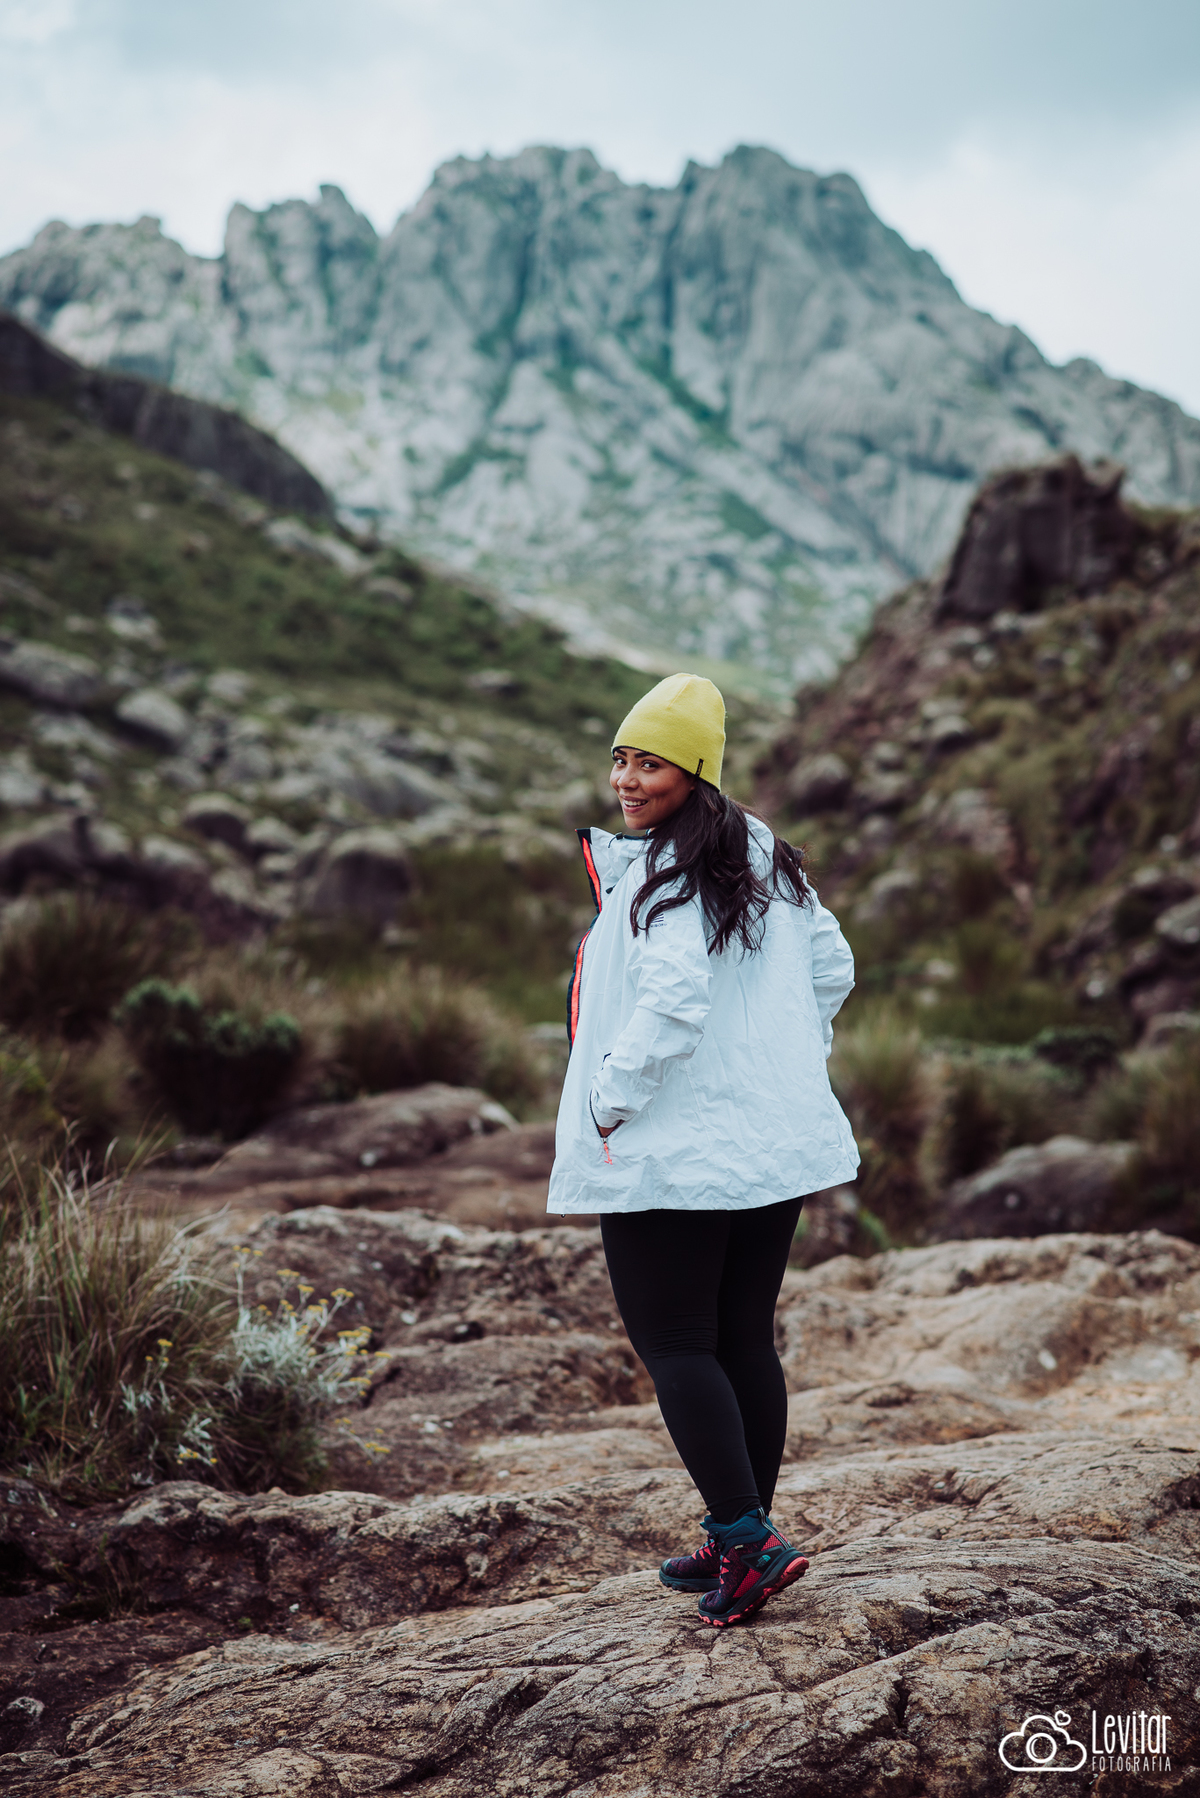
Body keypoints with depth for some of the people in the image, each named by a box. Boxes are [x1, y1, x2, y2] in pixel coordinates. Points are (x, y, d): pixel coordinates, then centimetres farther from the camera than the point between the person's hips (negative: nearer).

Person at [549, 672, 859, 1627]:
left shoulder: (665, 874, -15)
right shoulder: (765, 858, 11)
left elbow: (672, 1003, -26)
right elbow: (832, 967, 19)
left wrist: (611, 1101, -14)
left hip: (672, 1152, -8)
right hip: (775, 1142, 8)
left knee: (673, 1343, 0)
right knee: (746, 1339, 14)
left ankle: (748, 1538, -5)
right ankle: (744, 1541, 23)